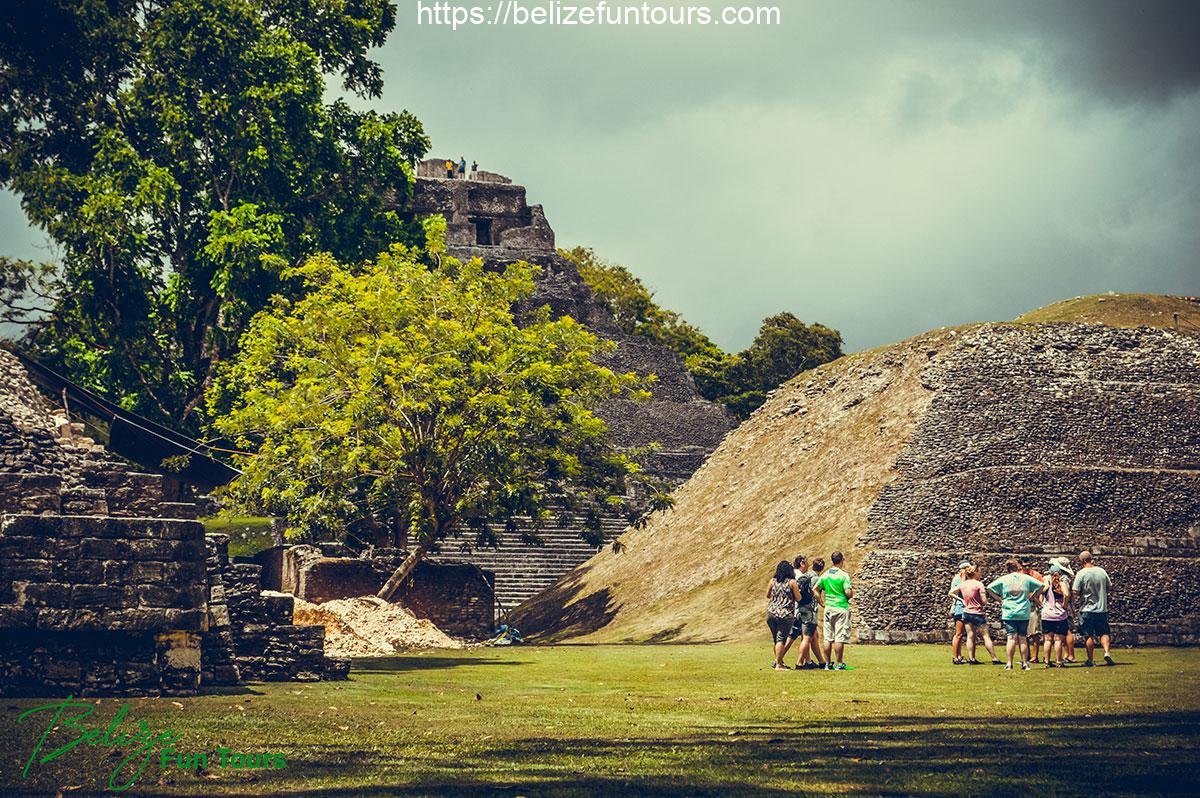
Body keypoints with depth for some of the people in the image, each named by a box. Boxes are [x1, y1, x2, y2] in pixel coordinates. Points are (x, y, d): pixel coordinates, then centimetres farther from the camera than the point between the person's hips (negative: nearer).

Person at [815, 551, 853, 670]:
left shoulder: (825, 575, 5)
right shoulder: (843, 575, -11)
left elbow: (815, 589, 6)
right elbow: (848, 593, -15)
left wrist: (821, 602, 13)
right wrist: (852, 592, 7)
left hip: (828, 608, 5)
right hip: (841, 608, -5)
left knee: (828, 638, 8)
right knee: (839, 638, -2)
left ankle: (827, 663, 10)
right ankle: (839, 664, 0)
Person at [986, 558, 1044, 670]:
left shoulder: (1003, 579, 1)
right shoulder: (1026, 578, 3)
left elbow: (989, 588, -2)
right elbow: (1041, 586, 5)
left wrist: (1000, 598, 5)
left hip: (1008, 613, -1)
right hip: (1024, 613, 1)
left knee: (1011, 638, -2)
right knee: (1022, 638, 6)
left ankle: (1009, 664, -6)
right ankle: (1025, 663, 7)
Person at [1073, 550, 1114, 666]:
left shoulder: (1081, 574, -12)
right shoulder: (1102, 571, 1)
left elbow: (1076, 592, -14)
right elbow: (1110, 587, 10)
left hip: (1087, 609, -3)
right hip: (1102, 609, 3)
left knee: (1089, 636, 4)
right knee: (1103, 633, 11)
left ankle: (1090, 660, 8)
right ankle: (1106, 652, -10)